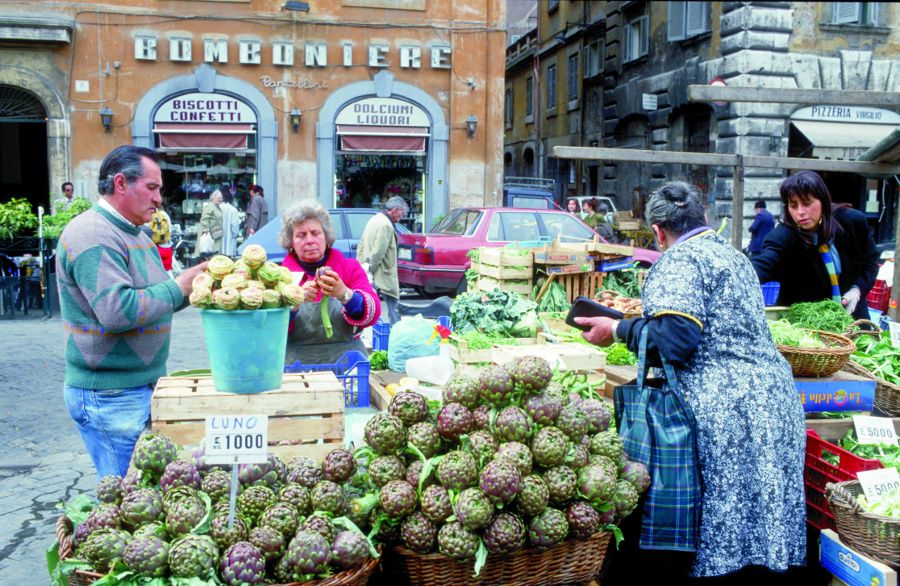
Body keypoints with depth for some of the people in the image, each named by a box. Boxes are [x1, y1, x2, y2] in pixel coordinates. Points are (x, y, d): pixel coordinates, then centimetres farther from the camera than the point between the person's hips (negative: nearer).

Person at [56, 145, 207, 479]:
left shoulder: (133, 233, 16)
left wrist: (190, 289, 5)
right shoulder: (93, 235, -17)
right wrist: (177, 287, -17)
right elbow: (117, 310, -28)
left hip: (142, 386, 10)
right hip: (111, 397, -9)